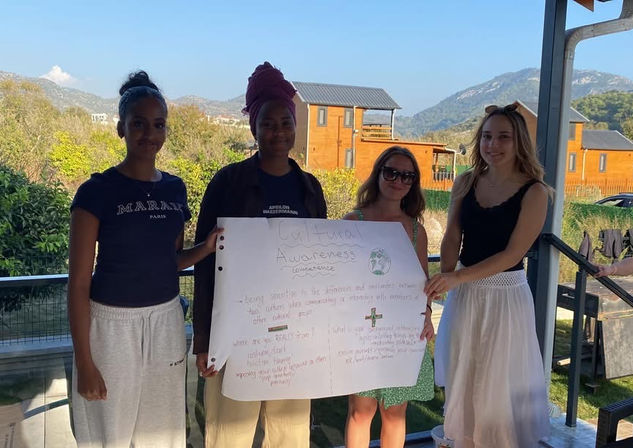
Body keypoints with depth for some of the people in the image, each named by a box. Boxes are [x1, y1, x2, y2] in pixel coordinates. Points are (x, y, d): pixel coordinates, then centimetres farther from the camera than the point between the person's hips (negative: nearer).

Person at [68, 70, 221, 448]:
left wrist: (206, 248, -7)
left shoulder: (175, 188, 4)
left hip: (166, 320, 4)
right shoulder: (97, 191, -11)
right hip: (113, 324, -4)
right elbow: (79, 282, -10)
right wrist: (84, 362, -11)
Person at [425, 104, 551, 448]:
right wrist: (445, 277, -20)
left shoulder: (534, 191, -11)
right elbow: (452, 238, 0)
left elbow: (513, 253, -16)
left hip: (505, 295, -4)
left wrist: (457, 277, -24)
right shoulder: (466, 183, 2)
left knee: (499, 383, 9)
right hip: (464, 294, 4)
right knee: (462, 380, 15)